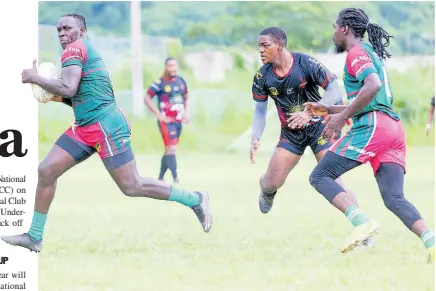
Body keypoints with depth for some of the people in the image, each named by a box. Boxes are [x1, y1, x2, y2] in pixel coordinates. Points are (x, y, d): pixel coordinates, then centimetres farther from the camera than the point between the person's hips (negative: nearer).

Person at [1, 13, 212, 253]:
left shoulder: (74, 50, -9)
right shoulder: (86, 52, 20)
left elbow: (68, 89, -23)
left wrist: (35, 78, -11)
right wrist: (57, 97, 13)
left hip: (105, 125, -10)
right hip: (85, 127, 10)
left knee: (132, 187, -8)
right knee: (46, 171, 4)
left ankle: (195, 200, 4)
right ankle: (34, 237, 9)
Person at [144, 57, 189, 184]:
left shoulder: (181, 81, 8)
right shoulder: (160, 83, -12)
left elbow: (185, 98, 22)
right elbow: (147, 98, -12)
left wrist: (186, 112, 8)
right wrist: (158, 114, -15)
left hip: (178, 120, 7)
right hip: (166, 121, -7)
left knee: (169, 150, 11)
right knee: (171, 149, -16)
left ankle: (160, 178, 20)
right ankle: (175, 178, -19)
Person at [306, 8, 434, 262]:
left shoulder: (357, 53, -1)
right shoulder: (372, 53, 28)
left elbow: (372, 86, -20)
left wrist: (342, 116, -15)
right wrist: (328, 110, 38)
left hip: (371, 126, -9)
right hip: (395, 129, 9)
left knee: (320, 177, -4)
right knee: (394, 199, 0)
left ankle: (362, 222, -25)